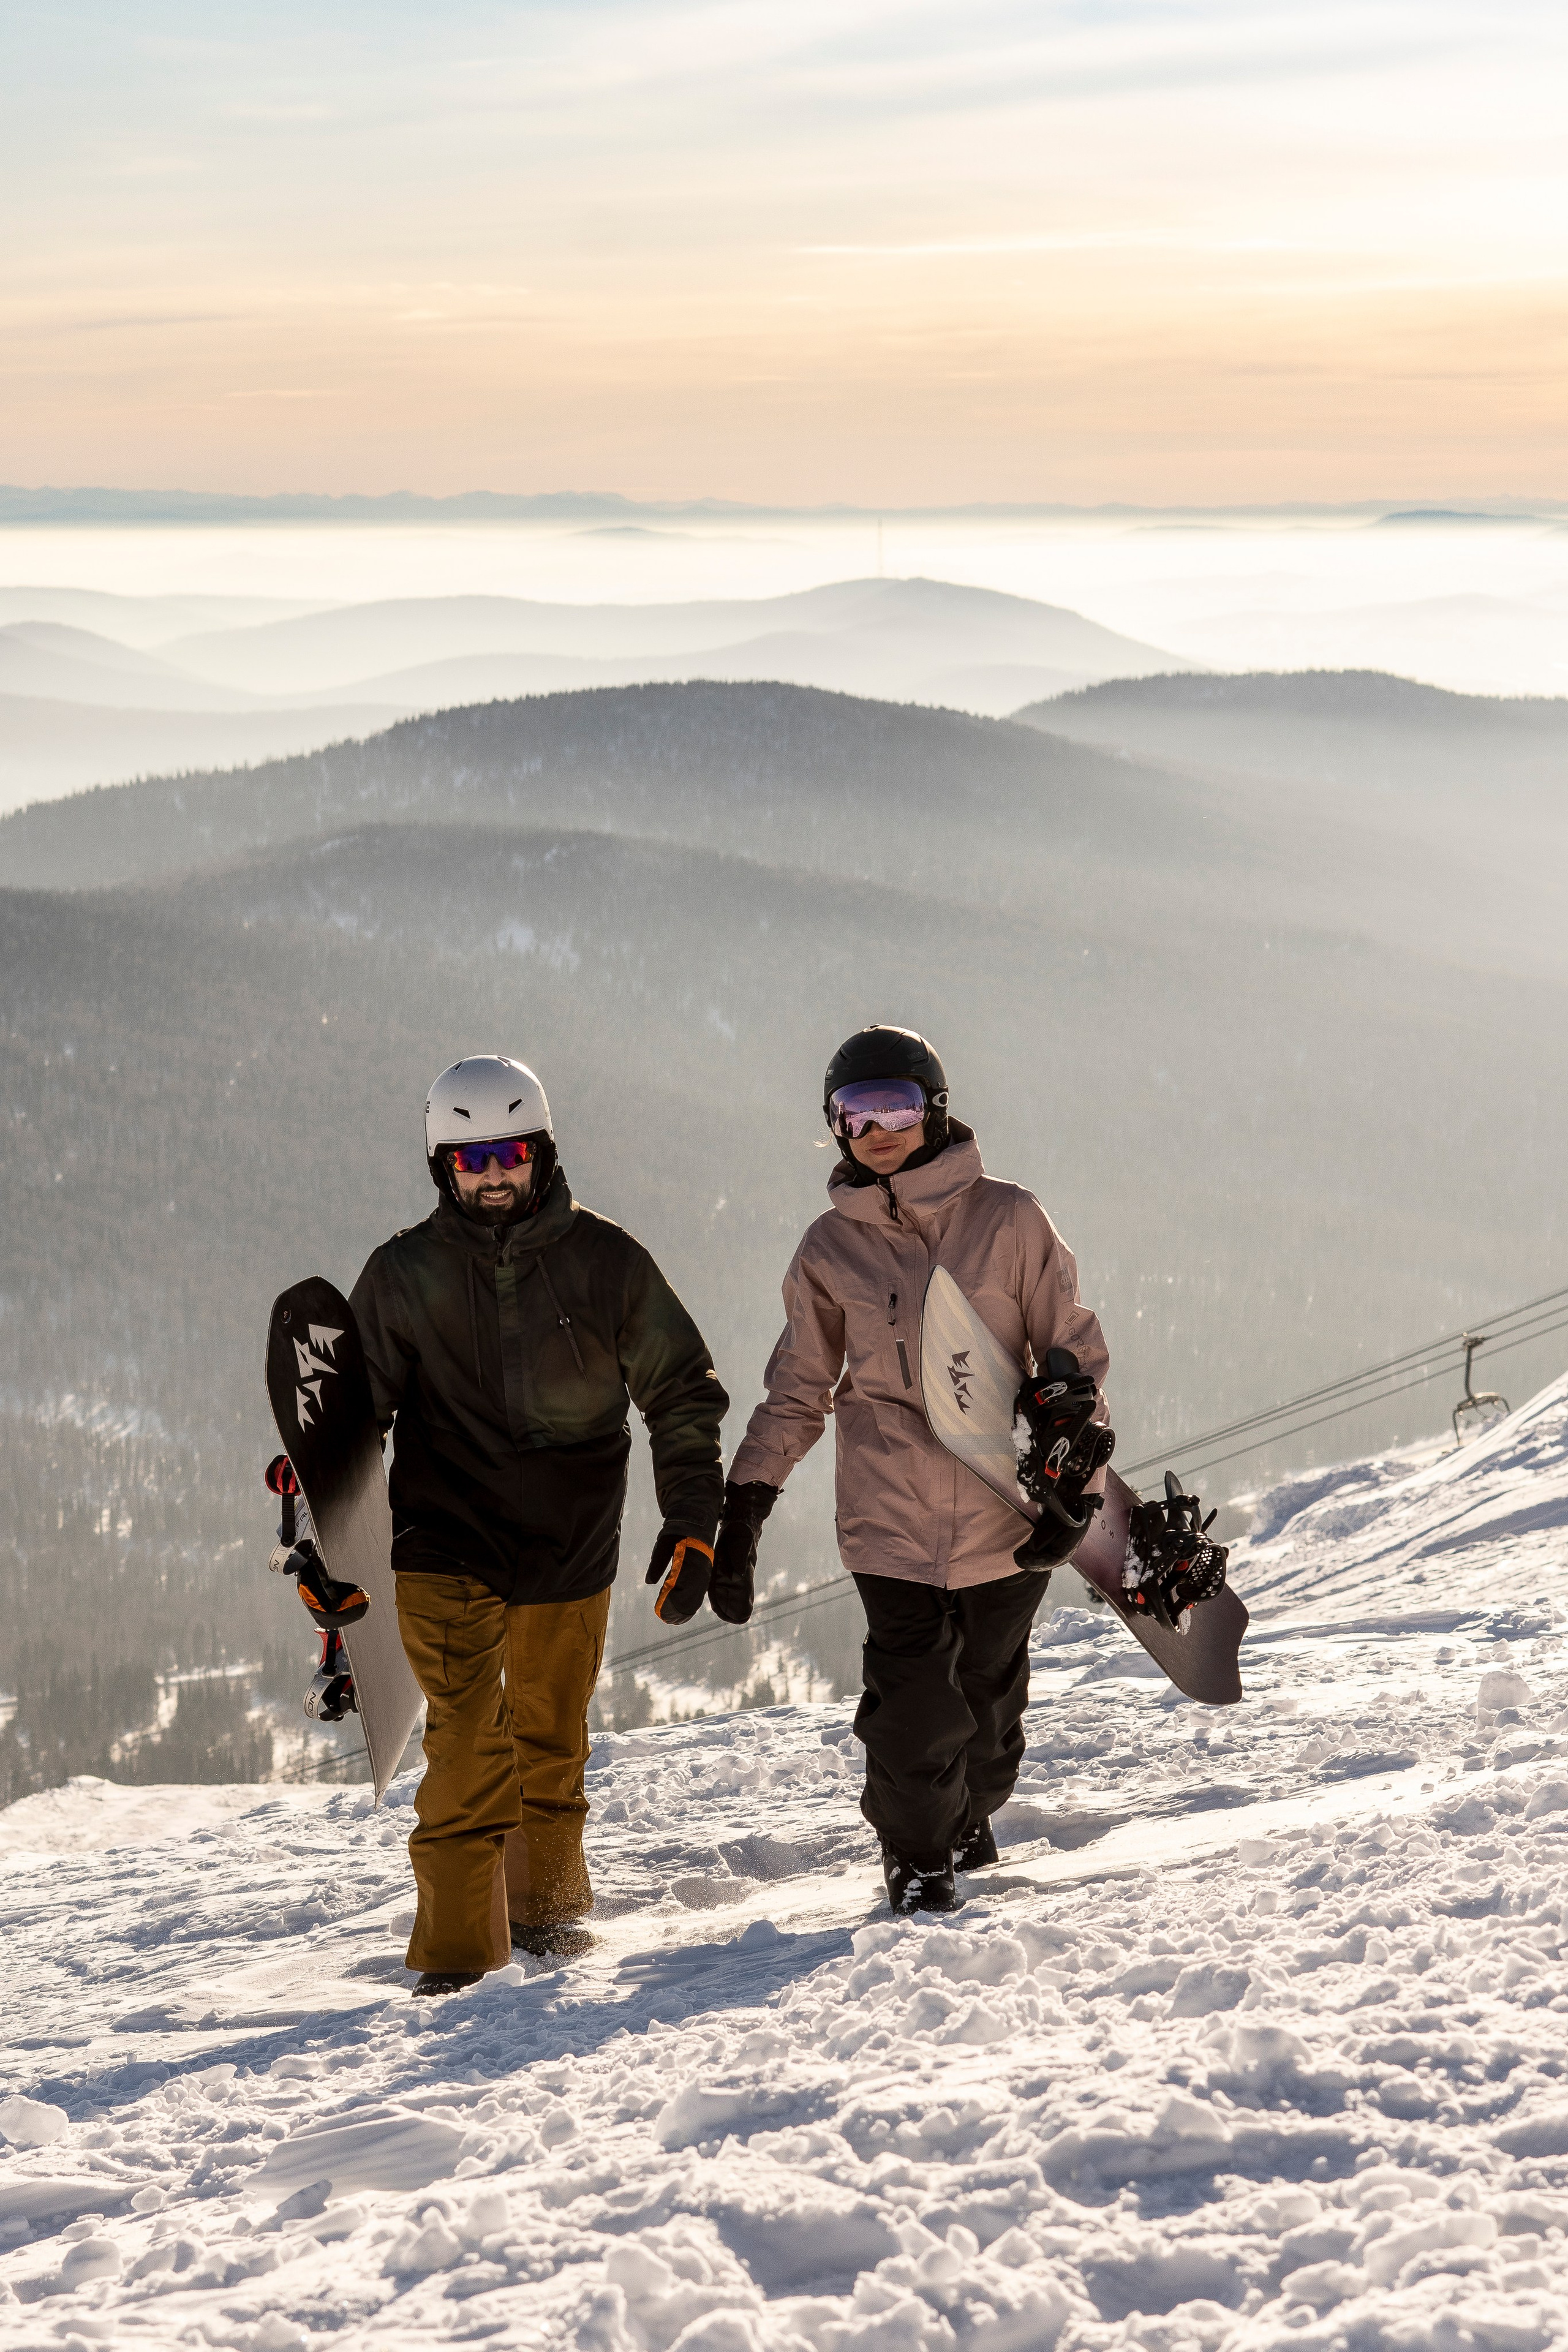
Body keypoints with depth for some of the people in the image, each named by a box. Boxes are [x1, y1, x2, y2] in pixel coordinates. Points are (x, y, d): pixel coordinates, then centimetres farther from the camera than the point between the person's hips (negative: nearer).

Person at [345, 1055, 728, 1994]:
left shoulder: (605, 1261, -1)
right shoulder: (403, 1274, -1)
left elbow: (684, 1393, 6)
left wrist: (693, 1524, 1)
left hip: (571, 1548, 1)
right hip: (445, 1545, -1)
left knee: (552, 1740, 14)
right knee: (469, 1739, -14)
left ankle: (546, 1901, 35)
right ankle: (457, 1947, -10)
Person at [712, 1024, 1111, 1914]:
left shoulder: (1009, 1220, -1)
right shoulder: (832, 1248, 5)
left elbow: (1075, 1355, 3)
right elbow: (798, 1391, 13)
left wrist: (1078, 1486, -6)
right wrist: (744, 1507, 6)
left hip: (1006, 1520, 0)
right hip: (892, 1522, 0)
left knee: (991, 1695, 13)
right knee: (914, 1706, -7)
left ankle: (973, 1816, 40)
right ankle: (916, 1857, 16)